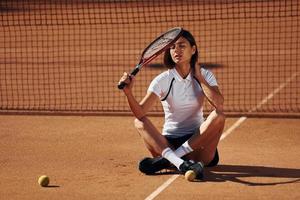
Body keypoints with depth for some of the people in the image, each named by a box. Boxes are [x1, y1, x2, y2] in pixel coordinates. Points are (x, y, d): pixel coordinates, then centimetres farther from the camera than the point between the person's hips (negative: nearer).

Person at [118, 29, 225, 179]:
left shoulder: (205, 76, 2)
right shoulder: (163, 80, -3)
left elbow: (219, 104, -17)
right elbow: (140, 113, -16)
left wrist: (199, 78, -9)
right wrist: (128, 92, -35)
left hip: (197, 141, 0)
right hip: (168, 143, 0)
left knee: (219, 116, -27)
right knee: (139, 122, -23)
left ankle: (168, 159, -30)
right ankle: (180, 163, -46)